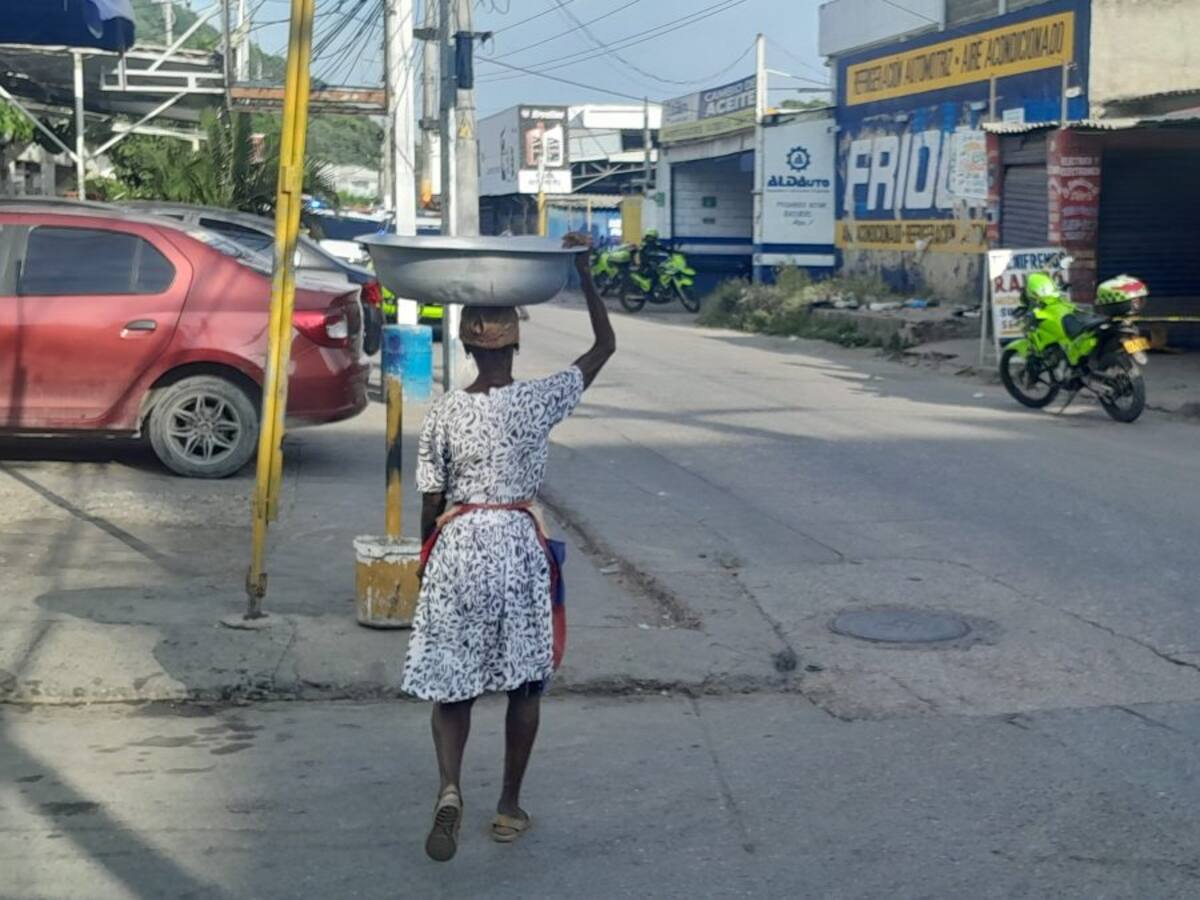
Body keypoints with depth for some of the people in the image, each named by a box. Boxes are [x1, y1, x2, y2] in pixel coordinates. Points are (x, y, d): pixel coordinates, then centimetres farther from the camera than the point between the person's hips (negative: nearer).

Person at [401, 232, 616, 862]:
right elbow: (604, 347, 5)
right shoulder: (539, 400, -6)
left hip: (457, 544, 1)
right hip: (519, 543, 0)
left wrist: (428, 560, 17)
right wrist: (583, 271, 5)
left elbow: (429, 506, 0)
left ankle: (449, 788, -13)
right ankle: (509, 808, 19)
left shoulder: (444, 414, -3)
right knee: (525, 680, 13)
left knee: (450, 678, 9)